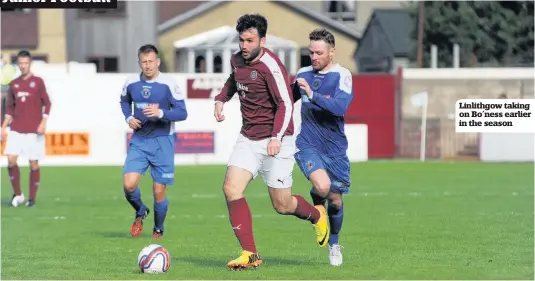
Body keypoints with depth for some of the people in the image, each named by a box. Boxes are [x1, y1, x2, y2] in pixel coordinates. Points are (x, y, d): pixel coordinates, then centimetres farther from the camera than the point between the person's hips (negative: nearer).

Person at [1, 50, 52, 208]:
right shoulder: (13, 84, 10)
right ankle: (17, 194, 4)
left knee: (34, 164, -2)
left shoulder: (37, 82, 0)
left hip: (34, 130, -3)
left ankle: (32, 198, 8)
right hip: (16, 129, 3)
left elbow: (47, 103, 0)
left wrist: (43, 123, -12)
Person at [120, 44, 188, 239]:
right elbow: (124, 101, 22)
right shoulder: (131, 83, 1)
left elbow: (182, 113, -11)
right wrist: (128, 117, 2)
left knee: (159, 192, 0)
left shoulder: (168, 84, -11)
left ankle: (158, 229, 26)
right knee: (129, 185, -14)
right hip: (139, 141, 3)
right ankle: (140, 212, 18)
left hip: (162, 142, -3)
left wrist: (160, 113, -28)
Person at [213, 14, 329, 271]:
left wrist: (277, 137, -32)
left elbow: (285, 104, -21)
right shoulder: (237, 60, 5)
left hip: (275, 142, -7)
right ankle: (250, 254, -8)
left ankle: (317, 215, 35)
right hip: (247, 140, 7)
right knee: (231, 189, -12)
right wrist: (221, 99, 11)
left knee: (282, 206, 0)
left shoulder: (270, 66, -18)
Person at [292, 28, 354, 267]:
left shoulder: (342, 76, -9)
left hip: (335, 148, -1)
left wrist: (312, 94, -32)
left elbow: (340, 107, -26)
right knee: (322, 186, -27)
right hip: (308, 146, 1)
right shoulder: (303, 74, 4)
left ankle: (334, 243, 34)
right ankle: (316, 206, 9)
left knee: (335, 200, 8)